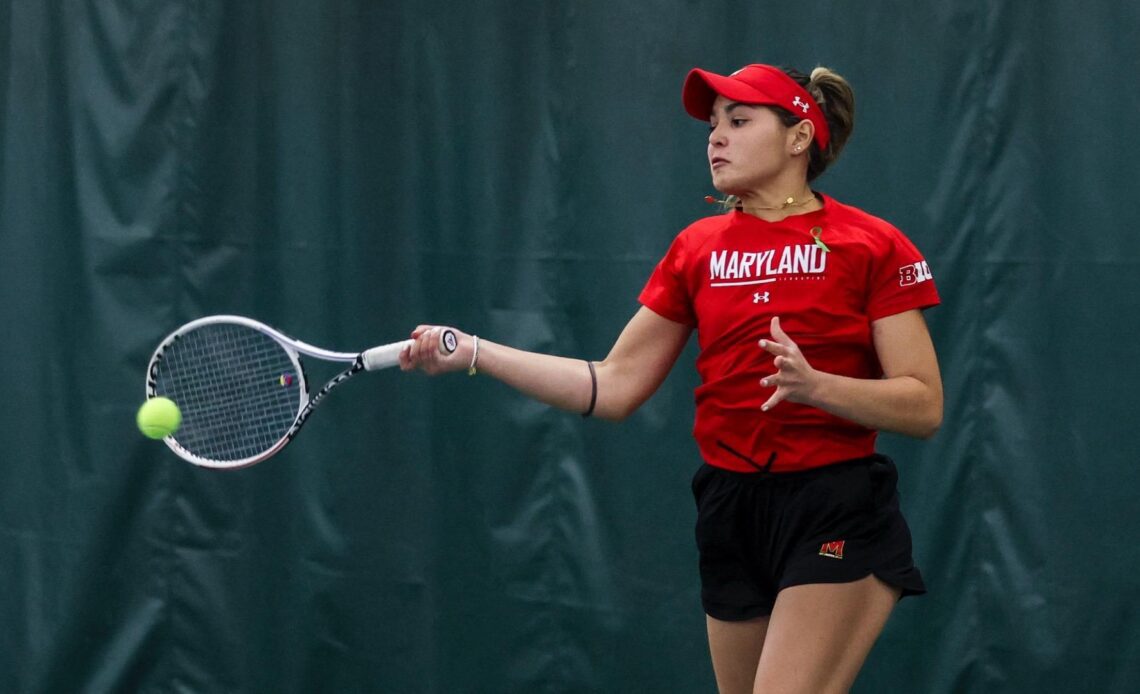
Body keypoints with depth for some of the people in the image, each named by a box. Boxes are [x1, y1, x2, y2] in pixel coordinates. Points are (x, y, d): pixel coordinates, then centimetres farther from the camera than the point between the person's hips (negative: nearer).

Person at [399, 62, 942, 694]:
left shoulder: (873, 247, -5)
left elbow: (923, 406, -8)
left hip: (836, 519, -5)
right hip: (730, 515, 5)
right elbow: (614, 386, 10)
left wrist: (814, 384, -24)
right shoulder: (697, 248, 9)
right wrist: (473, 352, 3)